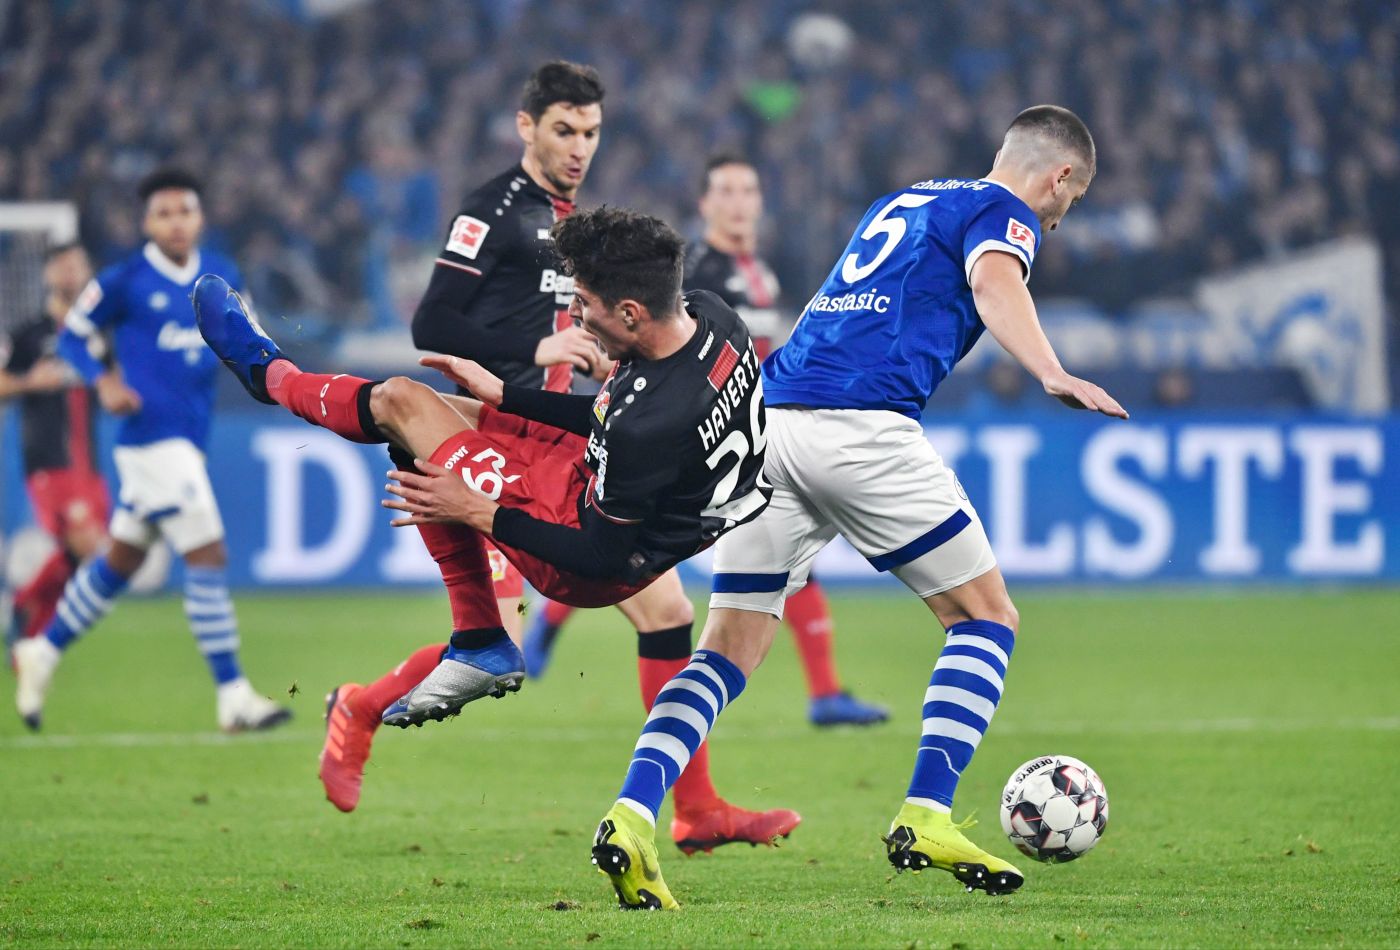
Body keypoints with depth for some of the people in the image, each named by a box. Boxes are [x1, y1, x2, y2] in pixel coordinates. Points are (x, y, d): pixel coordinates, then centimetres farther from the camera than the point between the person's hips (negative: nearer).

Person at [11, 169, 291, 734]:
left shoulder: (221, 278, 9)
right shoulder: (124, 281, -7)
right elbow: (73, 335, 3)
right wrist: (102, 381, -14)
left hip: (189, 441, 7)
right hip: (152, 437, -7)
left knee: (121, 560, 17)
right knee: (208, 556, -12)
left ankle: (42, 653, 33)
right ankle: (232, 697, -8)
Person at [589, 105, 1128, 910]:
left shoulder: (901, 202, 30)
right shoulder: (1004, 211, 7)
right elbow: (995, 283, -15)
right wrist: (1052, 375, -31)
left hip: (770, 420, 7)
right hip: (862, 427, -7)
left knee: (728, 653, 6)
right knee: (988, 619, 7)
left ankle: (632, 818, -14)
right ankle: (926, 819, -6)